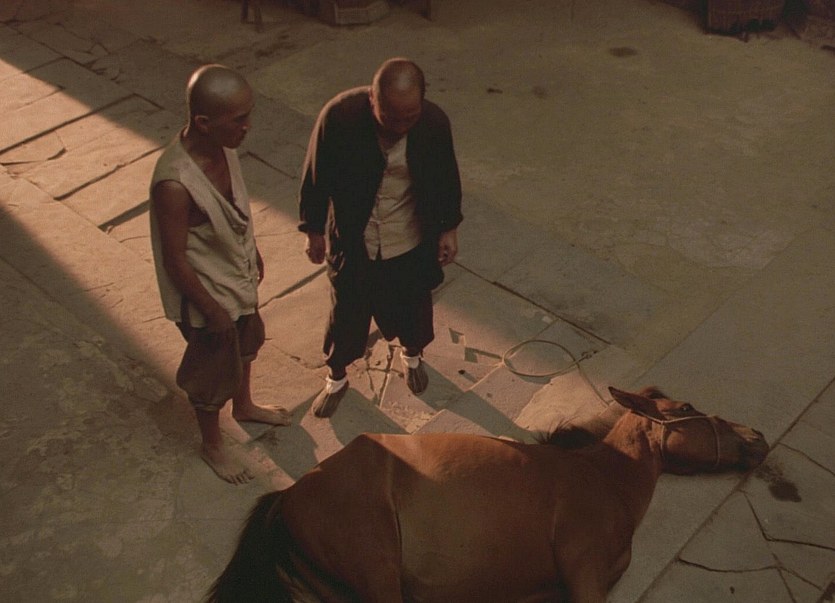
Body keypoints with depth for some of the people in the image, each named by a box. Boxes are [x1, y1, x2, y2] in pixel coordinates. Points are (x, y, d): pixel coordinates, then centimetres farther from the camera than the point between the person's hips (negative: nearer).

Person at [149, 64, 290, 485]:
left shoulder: (221, 146, -14)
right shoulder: (175, 183, -38)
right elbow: (174, 260, -27)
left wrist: (254, 253, 16)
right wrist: (211, 310, -17)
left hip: (238, 277, 8)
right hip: (207, 293, -7)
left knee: (245, 345, 30)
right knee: (214, 371, 17)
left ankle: (244, 406, 59)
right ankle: (212, 444, 45)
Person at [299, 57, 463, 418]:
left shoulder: (434, 122, -21)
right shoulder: (339, 115, -26)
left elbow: (447, 179, -3)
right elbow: (316, 176, -11)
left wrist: (448, 228, 5)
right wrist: (313, 230, -3)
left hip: (411, 242, 2)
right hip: (353, 240, -1)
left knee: (413, 306, 24)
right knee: (347, 311, 17)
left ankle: (412, 355, 57)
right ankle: (336, 377, 45)